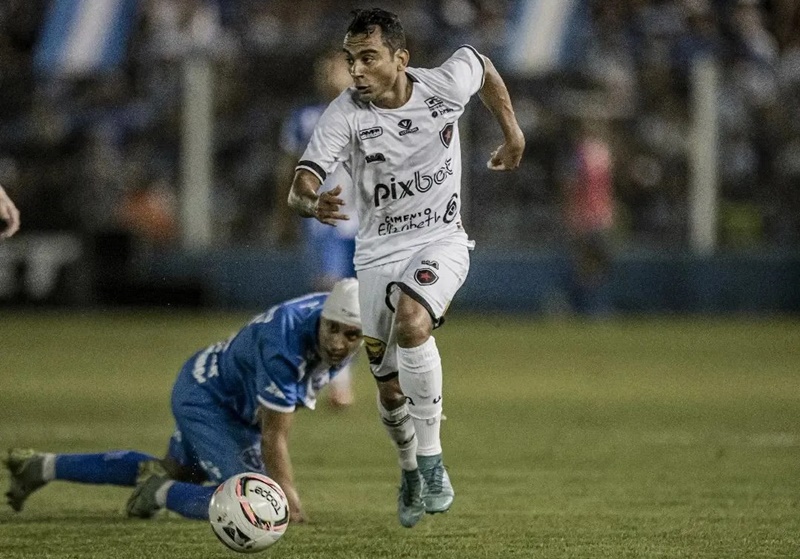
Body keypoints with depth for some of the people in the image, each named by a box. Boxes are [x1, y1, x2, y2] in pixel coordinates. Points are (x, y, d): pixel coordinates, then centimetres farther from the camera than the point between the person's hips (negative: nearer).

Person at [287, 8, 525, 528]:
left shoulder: (445, 85, -14)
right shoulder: (345, 114, -18)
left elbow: (482, 63, 11)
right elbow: (300, 187, -27)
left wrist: (513, 132, 18)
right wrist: (311, 203, -51)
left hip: (442, 239, -2)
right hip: (379, 249, 2)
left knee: (411, 319, -32)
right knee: (390, 390, 6)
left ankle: (432, 464, -24)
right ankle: (410, 471, 37)